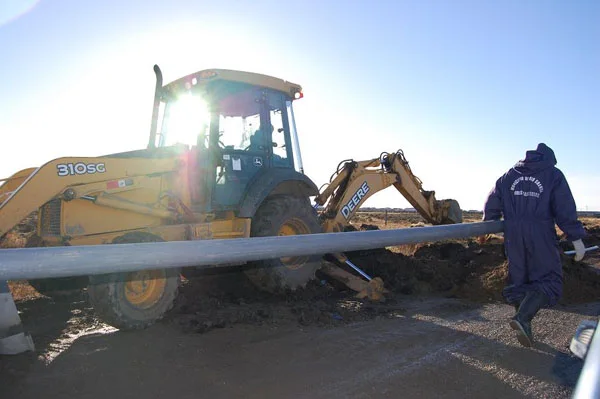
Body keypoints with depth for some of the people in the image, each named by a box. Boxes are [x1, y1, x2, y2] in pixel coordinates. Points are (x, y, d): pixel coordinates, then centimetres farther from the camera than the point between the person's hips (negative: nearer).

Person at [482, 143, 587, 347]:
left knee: (518, 279, 13)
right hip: (541, 237, -4)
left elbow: (492, 204, 11)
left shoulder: (508, 176, 12)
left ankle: (524, 328, 16)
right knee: (548, 279, 2)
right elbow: (566, 211, -4)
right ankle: (522, 317, -19)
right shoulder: (553, 175, 2)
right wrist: (577, 239, -2)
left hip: (513, 236, 4)